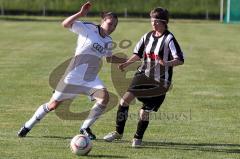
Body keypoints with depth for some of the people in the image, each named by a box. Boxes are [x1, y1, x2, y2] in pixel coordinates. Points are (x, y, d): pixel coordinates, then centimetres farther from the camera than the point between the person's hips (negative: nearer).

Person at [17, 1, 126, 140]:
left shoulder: (108, 41, 10)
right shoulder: (87, 28, -10)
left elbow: (110, 58, 28)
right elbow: (65, 24, -22)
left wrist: (128, 61, 20)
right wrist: (81, 14, -35)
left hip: (91, 78, 5)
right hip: (74, 76, -5)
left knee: (104, 97, -21)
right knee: (53, 105, 2)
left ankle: (85, 128, -6)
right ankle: (28, 126, 23)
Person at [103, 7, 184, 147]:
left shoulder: (169, 39, -12)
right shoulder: (148, 36, 7)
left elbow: (180, 60, -17)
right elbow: (138, 54, 20)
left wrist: (167, 63, -35)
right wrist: (127, 63, 4)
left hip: (160, 82, -5)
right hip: (143, 75, 5)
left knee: (145, 111, -3)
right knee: (126, 98, -13)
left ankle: (138, 138, 23)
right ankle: (119, 132, -1)